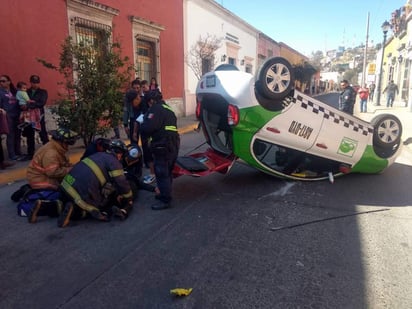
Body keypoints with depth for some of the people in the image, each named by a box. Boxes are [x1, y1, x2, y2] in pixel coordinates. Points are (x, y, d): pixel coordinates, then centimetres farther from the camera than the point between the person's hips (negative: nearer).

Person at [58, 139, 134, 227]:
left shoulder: (99, 154, 19)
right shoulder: (114, 162, -5)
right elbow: (122, 183, -6)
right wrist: (129, 199, 14)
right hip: (82, 192, -8)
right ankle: (74, 211, -5)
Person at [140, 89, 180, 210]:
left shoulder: (156, 109, -10)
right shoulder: (168, 109, 21)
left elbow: (148, 128, -20)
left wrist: (142, 123, 2)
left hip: (163, 146, -10)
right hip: (173, 144, 10)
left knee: (161, 173, -4)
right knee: (167, 172, 20)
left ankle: (165, 200, 1)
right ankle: (165, 194, 32)